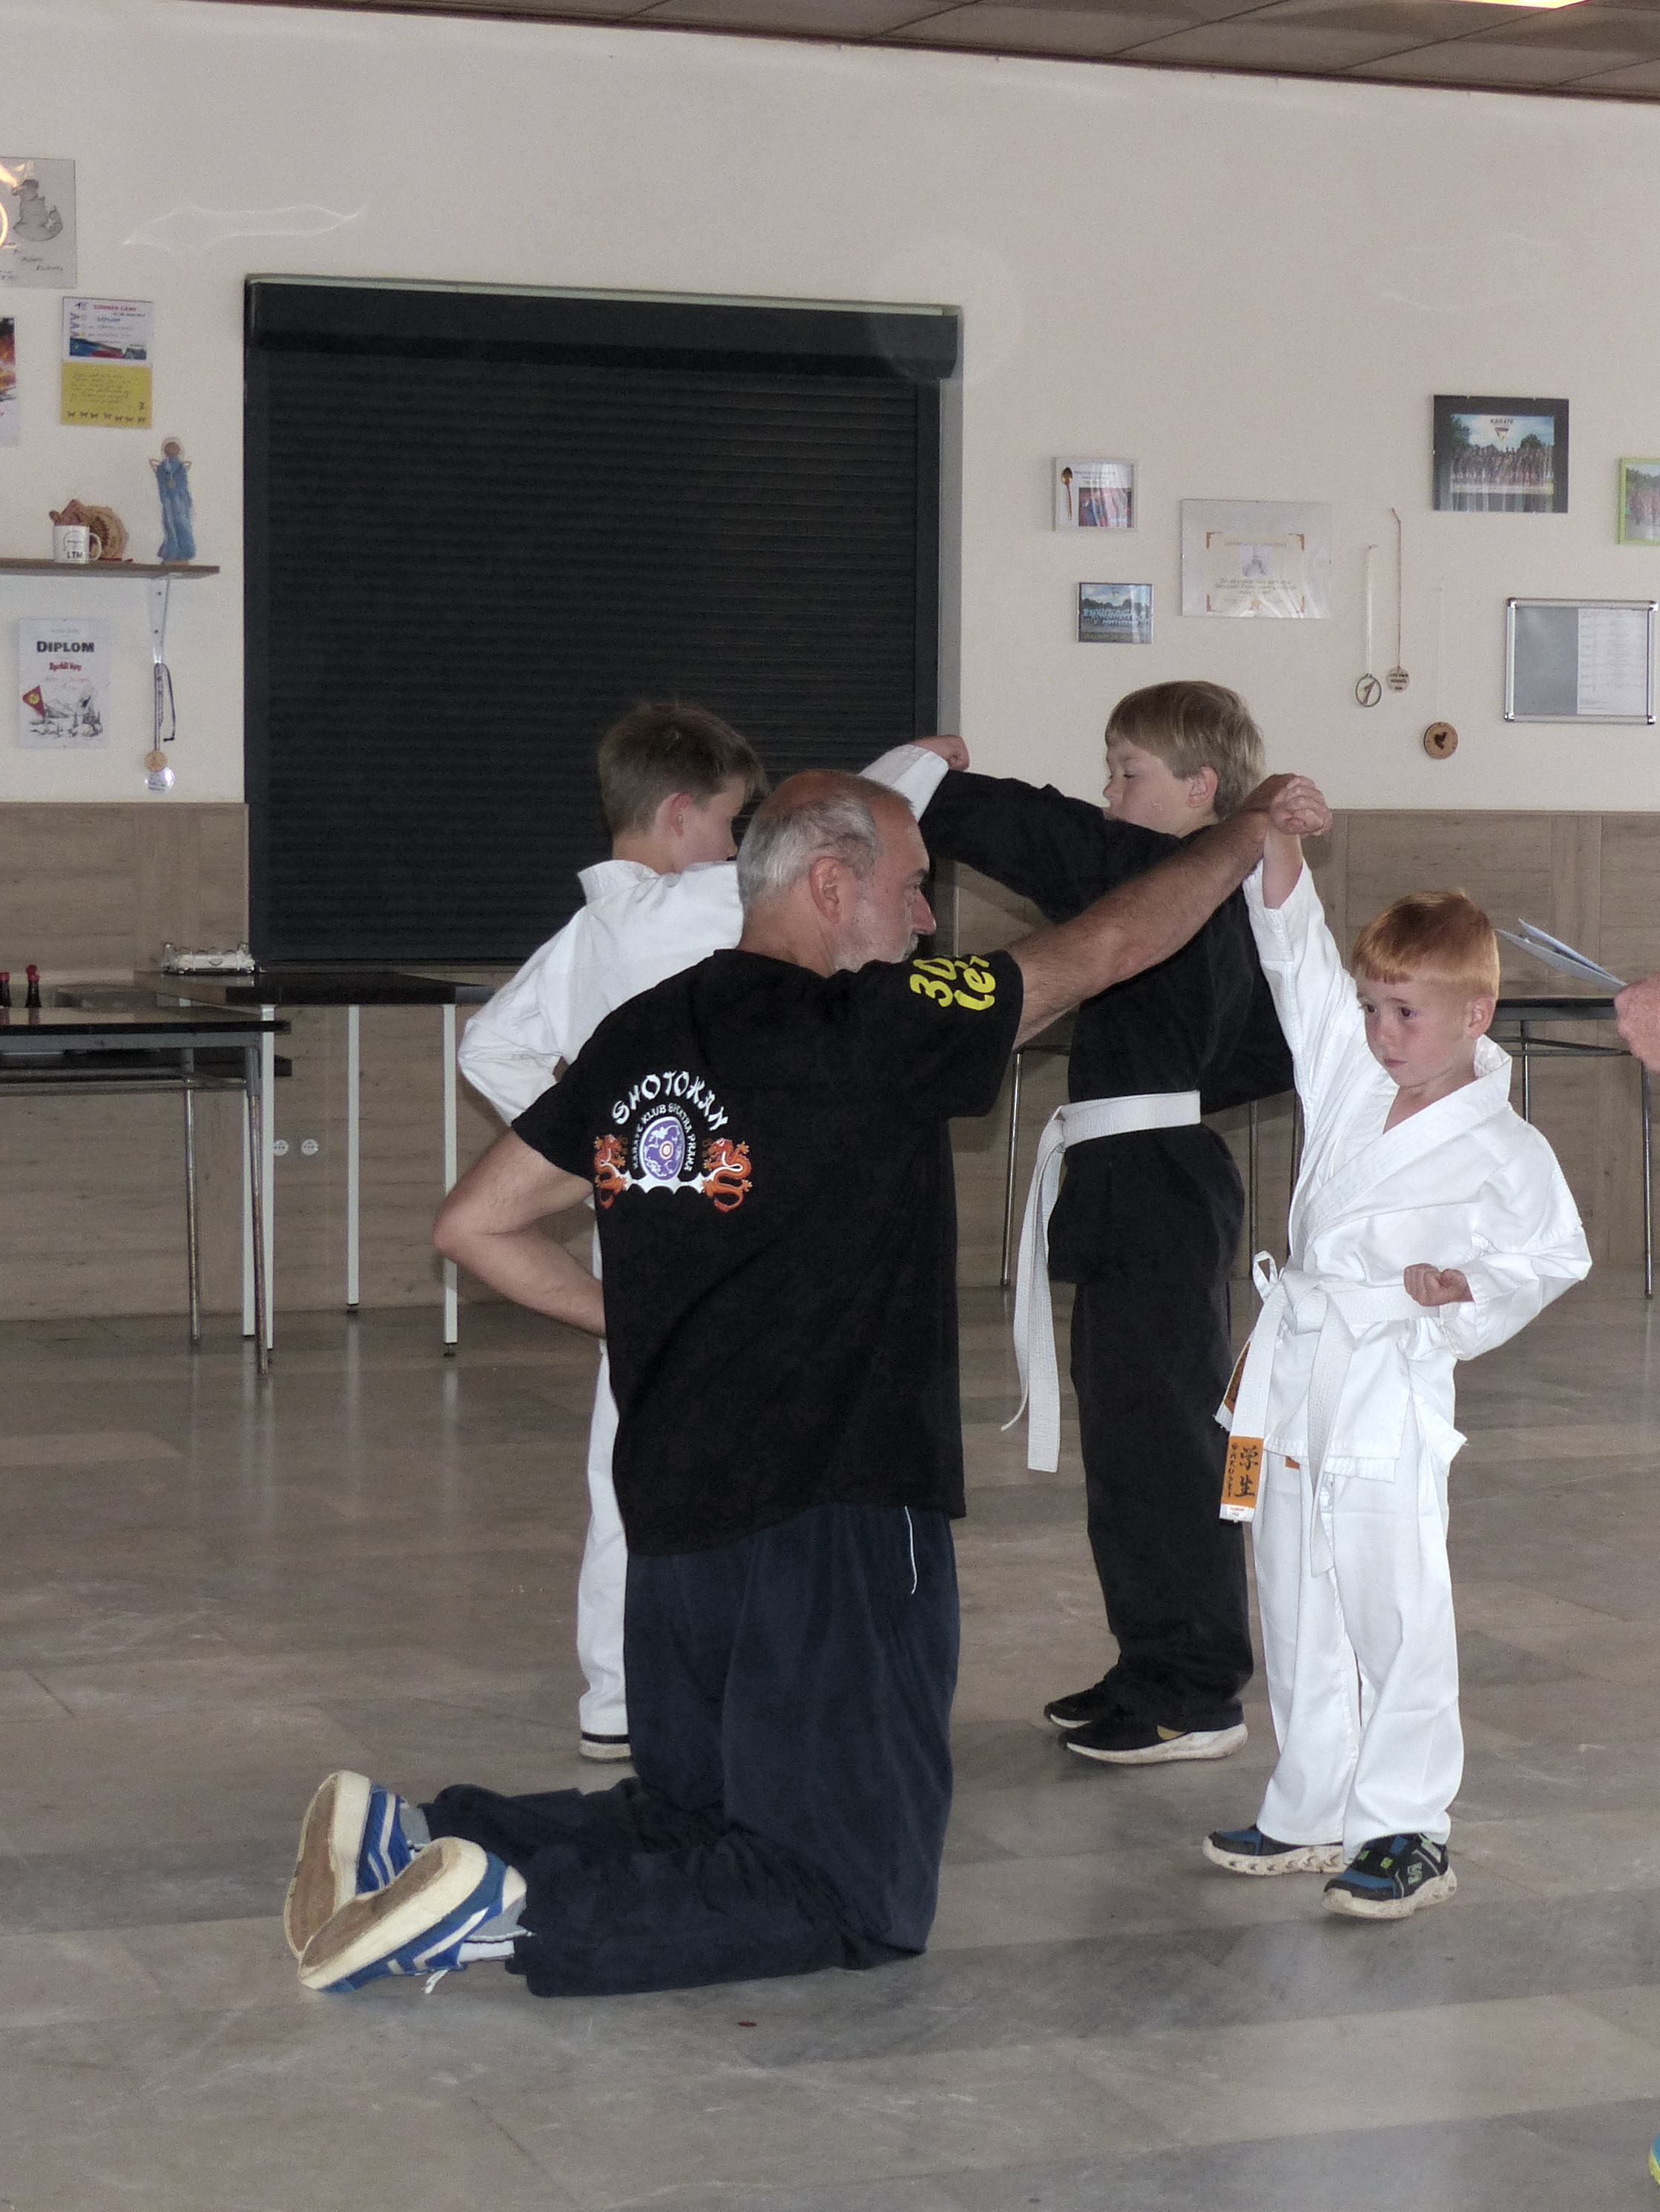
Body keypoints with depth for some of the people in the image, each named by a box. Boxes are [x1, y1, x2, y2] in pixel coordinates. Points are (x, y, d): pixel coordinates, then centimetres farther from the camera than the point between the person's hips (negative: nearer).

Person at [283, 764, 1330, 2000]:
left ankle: (415, 1842, 3)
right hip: (836, 1519, -8)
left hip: (670, 1522, 8)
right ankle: (513, 1909, -17)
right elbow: (1111, 946, -2)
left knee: (698, 1819, 24)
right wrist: (1252, 830, 14)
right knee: (860, 1903, 0)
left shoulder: (640, 1038, 7)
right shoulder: (871, 1030, -12)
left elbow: (474, 1226, 14)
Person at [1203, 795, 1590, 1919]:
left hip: (1394, 1393, -6)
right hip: (1296, 1381, 6)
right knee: (1298, 1612, 13)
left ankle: (1409, 1831, 6)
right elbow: (1298, 950, 5)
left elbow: (1555, 1255, 1)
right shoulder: (1349, 1077, 6)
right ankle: (1314, 1813, 25)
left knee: (1396, 1615, -5)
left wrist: (1467, 1290, -17)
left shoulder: (1503, 1150, -8)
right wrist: (1278, 836, -7)